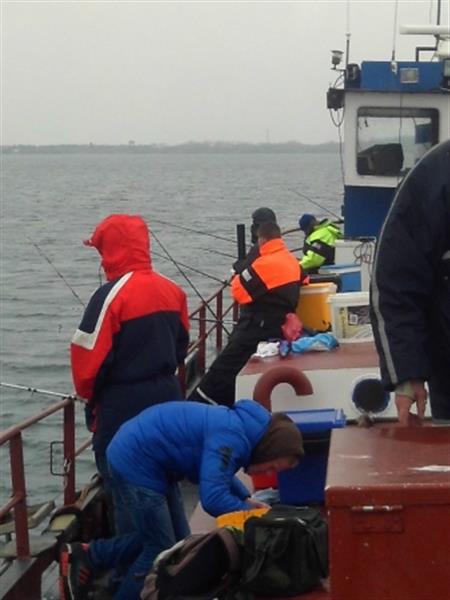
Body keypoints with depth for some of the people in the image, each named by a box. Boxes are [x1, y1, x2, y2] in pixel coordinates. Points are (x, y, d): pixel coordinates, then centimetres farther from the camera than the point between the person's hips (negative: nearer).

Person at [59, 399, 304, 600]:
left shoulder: (242, 425, 5)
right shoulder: (231, 438, -26)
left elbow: (219, 473, 22)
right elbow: (213, 498, -34)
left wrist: (246, 499, 8)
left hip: (146, 460, 10)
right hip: (135, 462, -10)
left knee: (178, 541, 14)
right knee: (162, 550, -1)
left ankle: (87, 557, 18)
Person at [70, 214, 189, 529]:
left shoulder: (112, 295, -18)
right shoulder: (172, 290, 3)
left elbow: (89, 355, -16)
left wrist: (88, 393, 2)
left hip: (123, 404, -7)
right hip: (166, 395, 7)